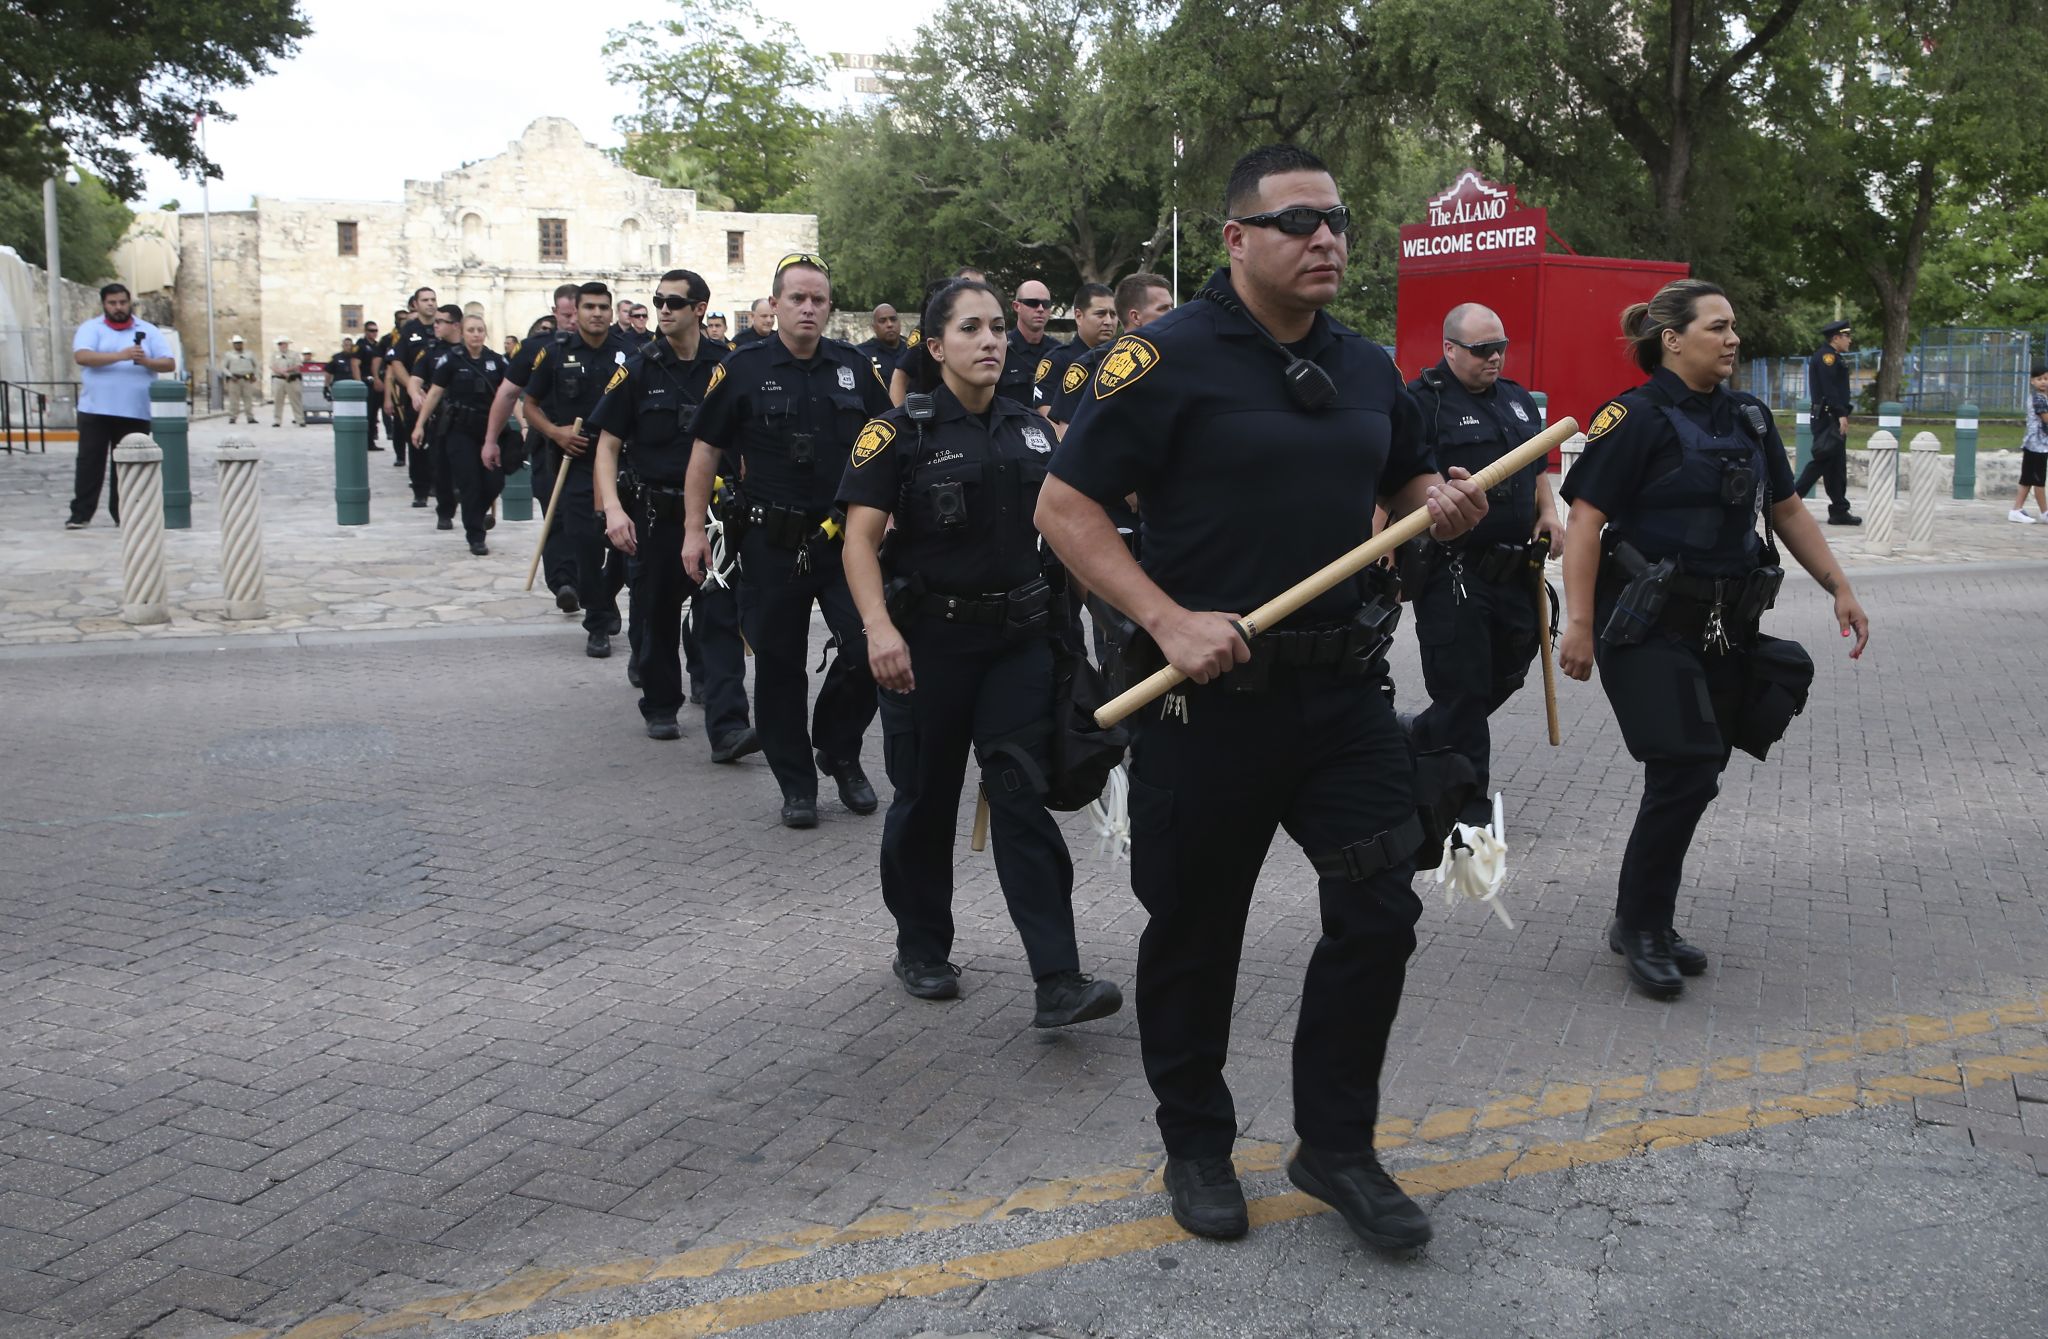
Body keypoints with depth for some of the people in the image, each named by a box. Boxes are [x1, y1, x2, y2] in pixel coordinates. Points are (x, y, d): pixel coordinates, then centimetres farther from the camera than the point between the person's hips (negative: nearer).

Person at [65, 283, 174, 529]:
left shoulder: (149, 331, 11)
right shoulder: (91, 329, 4)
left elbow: (169, 363, 5)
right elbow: (81, 356, -14)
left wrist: (146, 361, -17)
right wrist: (120, 356, -25)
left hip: (136, 412, 2)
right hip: (95, 410, -1)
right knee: (90, 463, -3)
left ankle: (123, 514, 13)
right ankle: (80, 514, 1)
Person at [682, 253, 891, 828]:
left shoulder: (855, 367, 7)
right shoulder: (743, 368, -1)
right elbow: (706, 451, 3)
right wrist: (694, 528, -2)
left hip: (844, 536, 2)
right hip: (771, 541, -2)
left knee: (869, 649, -7)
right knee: (779, 663, 4)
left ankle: (839, 750, 19)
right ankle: (796, 783, 18)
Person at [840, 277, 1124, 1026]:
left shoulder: (1030, 430, 9)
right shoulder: (901, 433, -6)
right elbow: (860, 539, -12)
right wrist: (878, 627, -25)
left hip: (1020, 635, 3)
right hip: (930, 641, -3)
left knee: (1025, 798, -5)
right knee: (926, 800, 9)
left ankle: (1058, 980, -7)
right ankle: (921, 950, 29)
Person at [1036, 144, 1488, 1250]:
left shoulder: (1367, 369, 10)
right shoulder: (1170, 357, -10)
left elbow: (1405, 488, 25)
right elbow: (1064, 508, -12)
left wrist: (1445, 505, 1)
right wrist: (1170, 621, -22)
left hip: (1343, 689, 5)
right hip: (1209, 693, -5)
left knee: (1378, 912, 4)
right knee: (1195, 931, 9)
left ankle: (1336, 1145, 23)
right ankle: (1196, 1146, 31)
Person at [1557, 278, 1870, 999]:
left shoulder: (1749, 419, 12)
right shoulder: (1636, 418, -10)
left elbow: (1787, 512, 20)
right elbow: (1584, 520, -14)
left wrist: (1840, 588, 13)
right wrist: (1579, 622, -20)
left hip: (1722, 628, 7)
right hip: (1648, 629, -7)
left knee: (1694, 774, 8)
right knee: (1686, 773, -12)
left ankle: (1647, 925, 23)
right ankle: (1639, 927, 6)